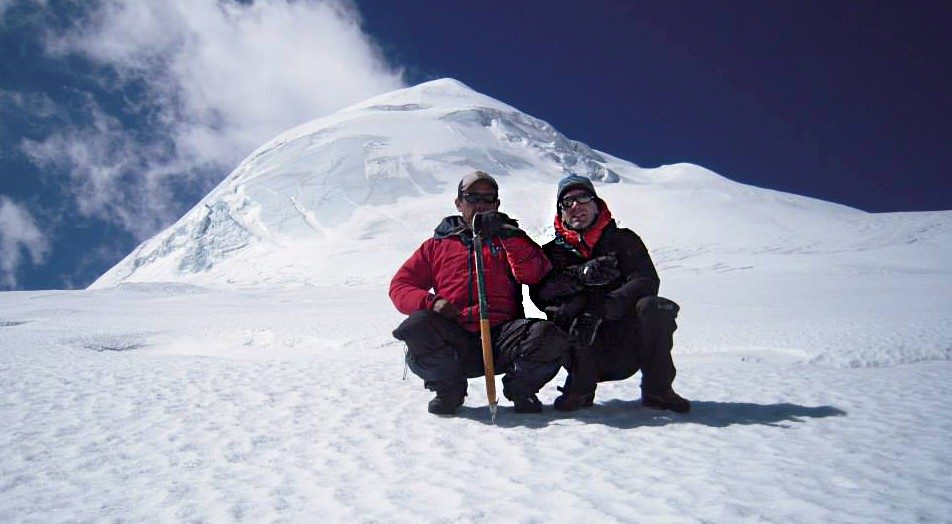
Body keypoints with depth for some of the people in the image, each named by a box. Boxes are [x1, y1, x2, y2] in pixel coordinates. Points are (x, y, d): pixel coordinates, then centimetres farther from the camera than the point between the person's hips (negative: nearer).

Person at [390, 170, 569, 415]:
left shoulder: (510, 239, 20)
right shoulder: (437, 244, 20)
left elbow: (534, 274, -1)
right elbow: (400, 285, 13)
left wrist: (508, 233, -11)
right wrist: (431, 302, -7)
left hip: (501, 336, 0)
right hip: (453, 338, 1)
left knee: (551, 338, -29)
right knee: (417, 326, -31)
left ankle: (519, 387, 3)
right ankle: (448, 387, -2)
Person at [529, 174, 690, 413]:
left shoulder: (624, 240, 12)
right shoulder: (552, 251, 15)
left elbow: (646, 281, -6)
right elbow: (539, 292, -5)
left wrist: (602, 308, -23)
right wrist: (580, 275, -23)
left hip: (628, 349, 1)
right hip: (584, 350, 0)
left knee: (652, 307, -29)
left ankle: (657, 389, -11)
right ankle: (581, 388, -12)